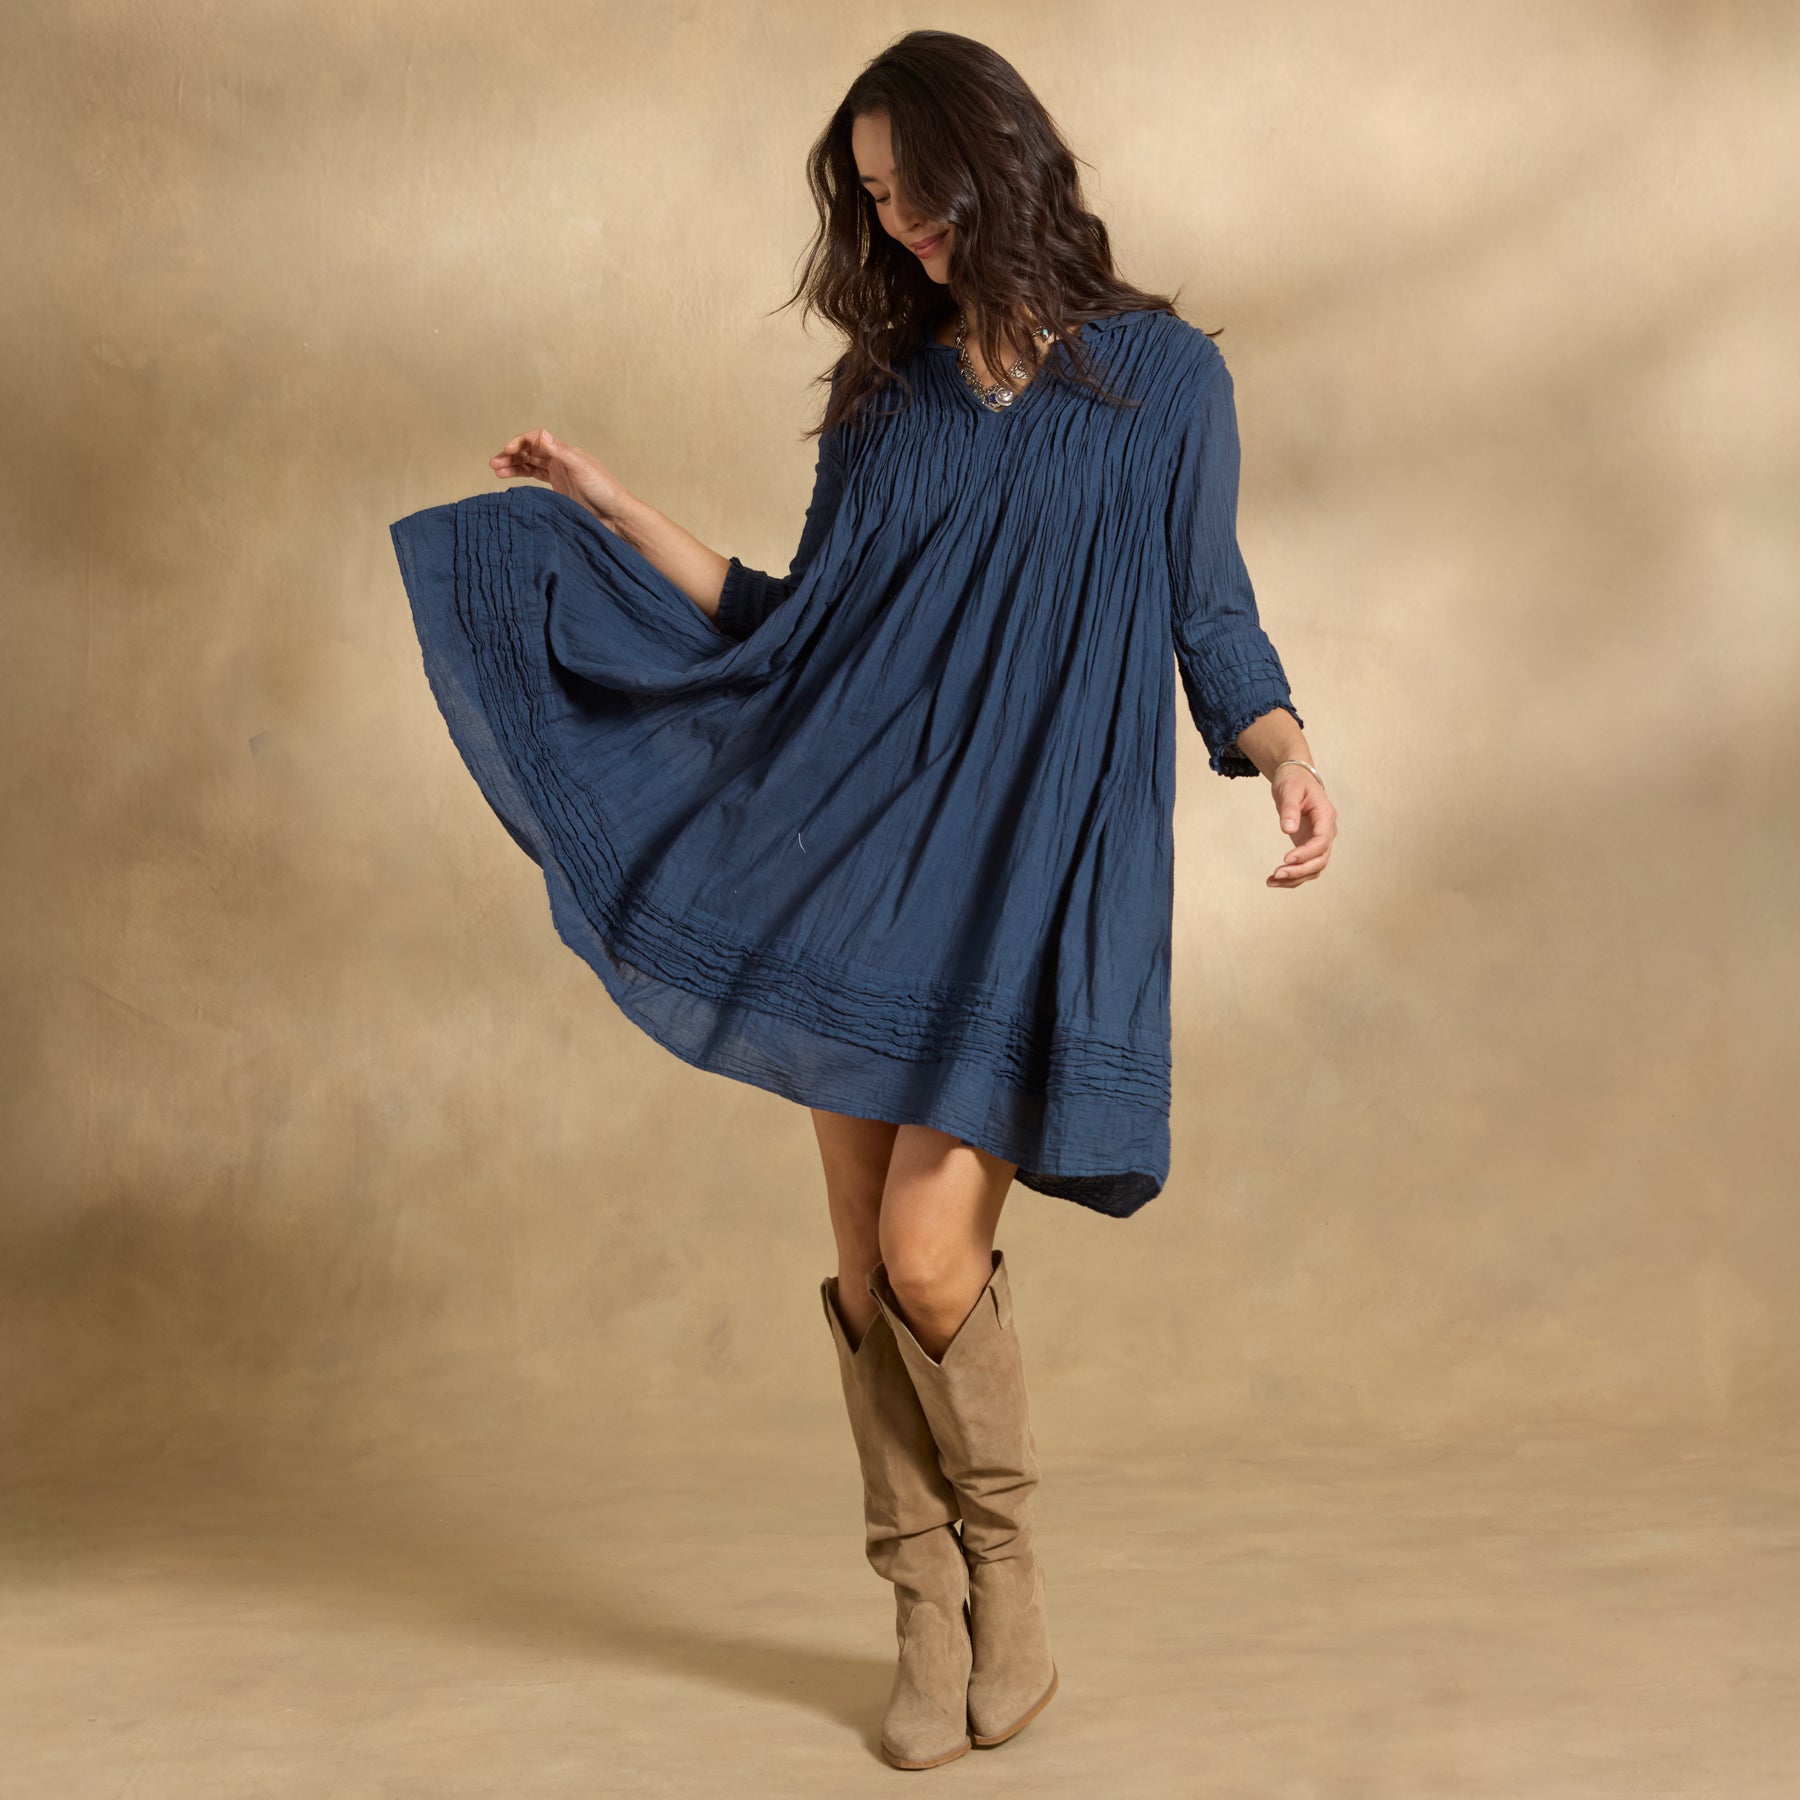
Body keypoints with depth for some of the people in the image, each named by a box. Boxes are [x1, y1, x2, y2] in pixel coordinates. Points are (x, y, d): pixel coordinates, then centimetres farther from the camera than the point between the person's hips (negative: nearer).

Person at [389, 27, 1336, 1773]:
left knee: (927, 1252, -13)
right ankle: (931, 1620, 19)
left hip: (1040, 865, -4)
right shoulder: (884, 392, 13)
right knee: (864, 1266, 3)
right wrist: (621, 514, 12)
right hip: (868, 859, 4)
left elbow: (1209, 614, 6)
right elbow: (794, 629, 15)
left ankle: (1004, 1571, 13)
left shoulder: (1162, 373, 4)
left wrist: (1286, 751, -12)